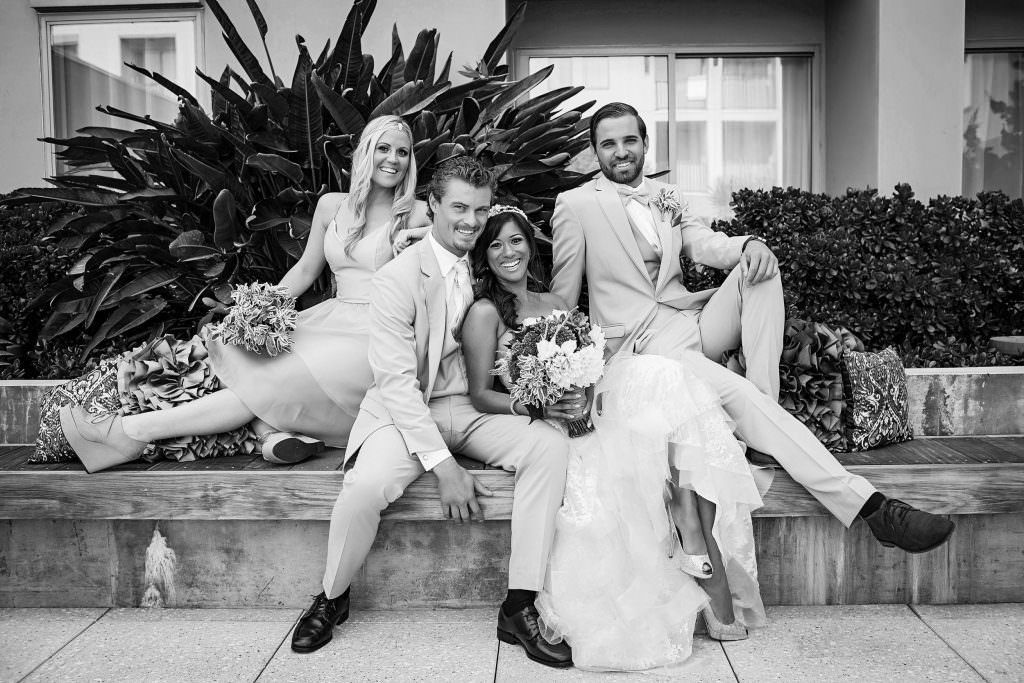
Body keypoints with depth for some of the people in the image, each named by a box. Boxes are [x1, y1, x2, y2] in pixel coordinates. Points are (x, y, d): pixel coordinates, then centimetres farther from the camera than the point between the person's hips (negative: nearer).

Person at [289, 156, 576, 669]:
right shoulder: (397, 278, -11)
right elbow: (396, 381, -18)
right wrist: (443, 465, -24)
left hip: (465, 408, 5)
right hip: (402, 411, -5)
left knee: (551, 444, -20)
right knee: (367, 487, -34)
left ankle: (520, 607, -14)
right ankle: (332, 599, 0)